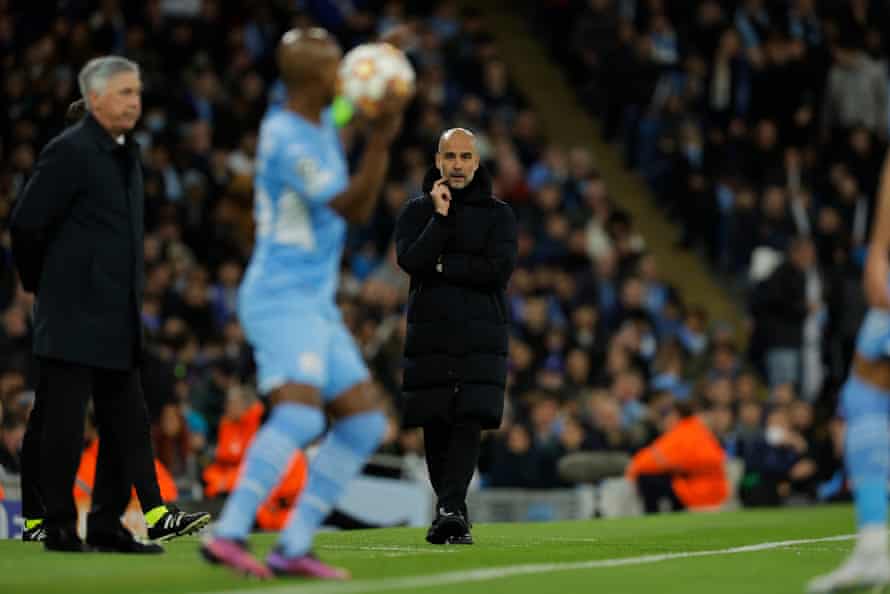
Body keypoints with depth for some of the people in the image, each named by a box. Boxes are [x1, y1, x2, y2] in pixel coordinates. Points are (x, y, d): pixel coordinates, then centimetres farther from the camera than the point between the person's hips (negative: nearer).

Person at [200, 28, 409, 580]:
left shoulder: (321, 122, 12)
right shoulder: (287, 139, -17)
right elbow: (353, 207, -20)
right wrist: (382, 137, -24)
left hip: (317, 306, 10)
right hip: (281, 300, -10)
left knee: (365, 423, 5)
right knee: (300, 414, -28)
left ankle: (294, 546, 3)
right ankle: (228, 535, -30)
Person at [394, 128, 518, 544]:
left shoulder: (497, 214, 7)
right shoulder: (417, 210, 9)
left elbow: (500, 269, -9)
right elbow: (411, 261, -9)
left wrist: (442, 265, -8)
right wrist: (440, 216, -14)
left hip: (481, 335, -1)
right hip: (429, 334, 1)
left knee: (469, 423, -16)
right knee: (436, 428, 2)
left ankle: (450, 509, -25)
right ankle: (453, 514, 13)